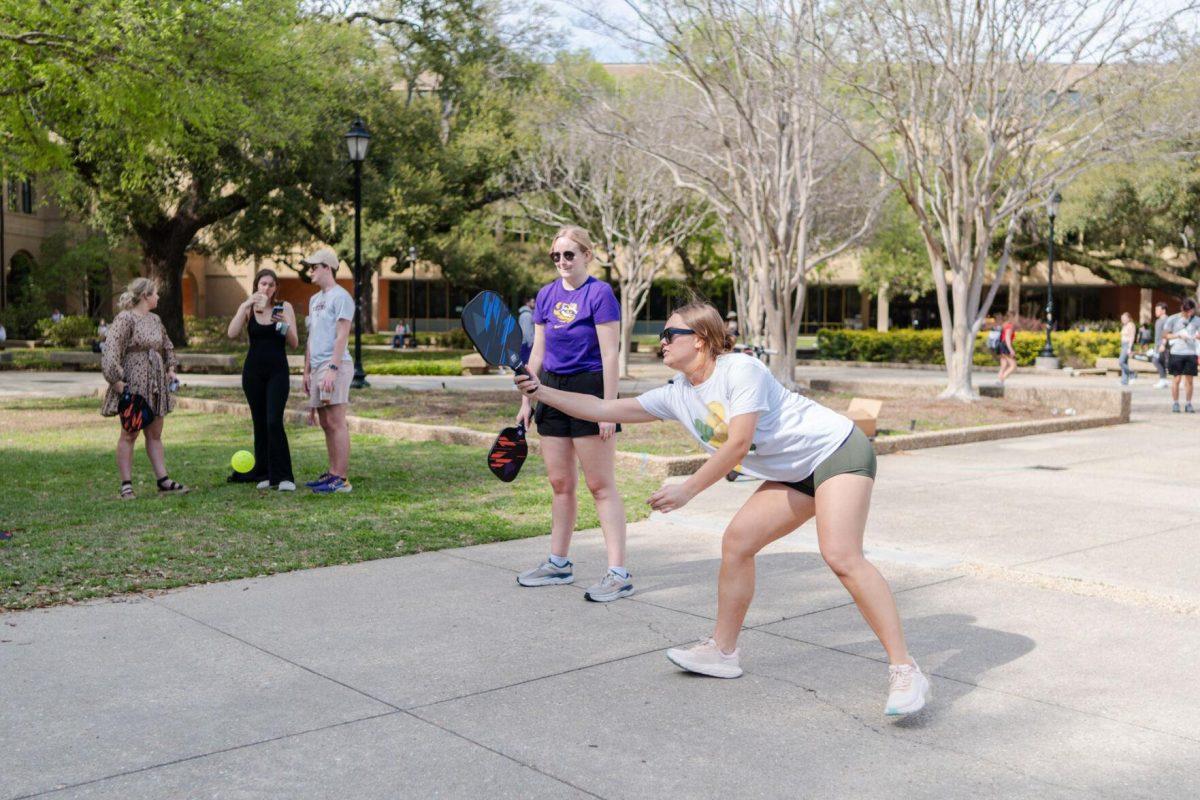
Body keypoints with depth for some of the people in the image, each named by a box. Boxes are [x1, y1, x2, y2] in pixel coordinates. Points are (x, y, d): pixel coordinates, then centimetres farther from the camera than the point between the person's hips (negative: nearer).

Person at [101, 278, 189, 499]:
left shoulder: (155, 319, 13)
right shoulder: (125, 319, -12)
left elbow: (167, 346, 28)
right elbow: (110, 351, -19)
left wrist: (170, 369, 17)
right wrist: (116, 381, -22)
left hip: (156, 385, 8)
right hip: (133, 384, -8)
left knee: (155, 435, 10)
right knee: (129, 434, -1)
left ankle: (163, 481, 12)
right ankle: (126, 485, 3)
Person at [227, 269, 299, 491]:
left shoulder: (285, 307, 2)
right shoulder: (247, 308, 5)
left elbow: (294, 343, -1)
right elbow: (232, 334, -13)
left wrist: (285, 324, -19)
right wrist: (246, 306, -17)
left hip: (277, 371, -2)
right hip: (253, 371, 2)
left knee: (274, 422, -15)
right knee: (259, 423, 5)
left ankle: (283, 476, -12)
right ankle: (264, 474, 14)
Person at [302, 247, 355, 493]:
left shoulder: (341, 297, -6)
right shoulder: (315, 299, 22)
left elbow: (342, 336, -14)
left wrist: (332, 369, -21)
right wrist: (307, 371, 20)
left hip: (335, 365, -9)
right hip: (317, 367, 9)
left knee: (336, 422, -10)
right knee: (326, 424, 11)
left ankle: (342, 479, -10)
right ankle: (332, 473, 17)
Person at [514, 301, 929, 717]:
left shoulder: (740, 369, -19)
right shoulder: (677, 395, 5)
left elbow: (738, 443, -25)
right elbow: (605, 409, 7)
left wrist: (686, 490, -22)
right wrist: (540, 391, 3)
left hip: (836, 448, -8)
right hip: (794, 474, 8)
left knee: (841, 556, -23)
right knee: (736, 542, 0)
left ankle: (904, 670, -20)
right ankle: (723, 651, 14)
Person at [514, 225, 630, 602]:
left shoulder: (599, 293, -10)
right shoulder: (546, 295, 9)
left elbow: (610, 355, -13)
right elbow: (538, 352, 14)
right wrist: (526, 399, 11)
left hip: (589, 389, -6)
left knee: (601, 485, -5)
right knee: (560, 483, 13)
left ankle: (619, 573, -2)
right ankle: (558, 564, 24)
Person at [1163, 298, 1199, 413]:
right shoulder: (1172, 319, 0)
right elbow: (1165, 335, 2)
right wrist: (1179, 335, -12)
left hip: (1191, 353, 2)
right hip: (1176, 353, -2)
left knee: (1189, 380, 4)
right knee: (1176, 379, 0)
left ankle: (1188, 404, 10)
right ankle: (1175, 404, 9)